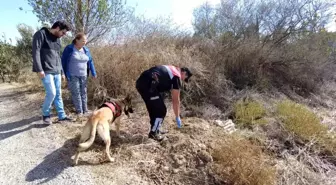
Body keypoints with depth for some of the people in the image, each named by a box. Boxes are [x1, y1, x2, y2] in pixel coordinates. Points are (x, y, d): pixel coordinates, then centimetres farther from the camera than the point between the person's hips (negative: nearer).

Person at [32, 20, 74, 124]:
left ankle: (61, 116, 15)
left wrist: (62, 71, 19)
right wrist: (39, 69, -19)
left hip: (56, 72, 7)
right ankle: (45, 114, 11)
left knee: (58, 94, 8)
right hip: (46, 71, -7)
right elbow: (36, 52, -12)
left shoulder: (57, 39, 18)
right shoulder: (41, 34, -4)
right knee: (51, 93, -11)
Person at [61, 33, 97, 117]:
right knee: (76, 92, -5)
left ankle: (85, 110, 12)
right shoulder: (69, 49, -8)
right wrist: (66, 74, -8)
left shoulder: (86, 50, 4)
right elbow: (64, 61, -4)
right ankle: (79, 111, 1)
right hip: (72, 75, -4)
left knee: (83, 92, 6)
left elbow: (90, 61, 8)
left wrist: (94, 73, 2)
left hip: (83, 75, 4)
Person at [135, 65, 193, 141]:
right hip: (148, 85, -9)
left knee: (153, 108, 22)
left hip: (140, 82, 10)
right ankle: (153, 133, 13)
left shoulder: (170, 69, 28)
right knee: (161, 110, 4)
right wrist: (178, 117, 16)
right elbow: (176, 100, 6)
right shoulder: (177, 76, 4)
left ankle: (155, 129, 34)